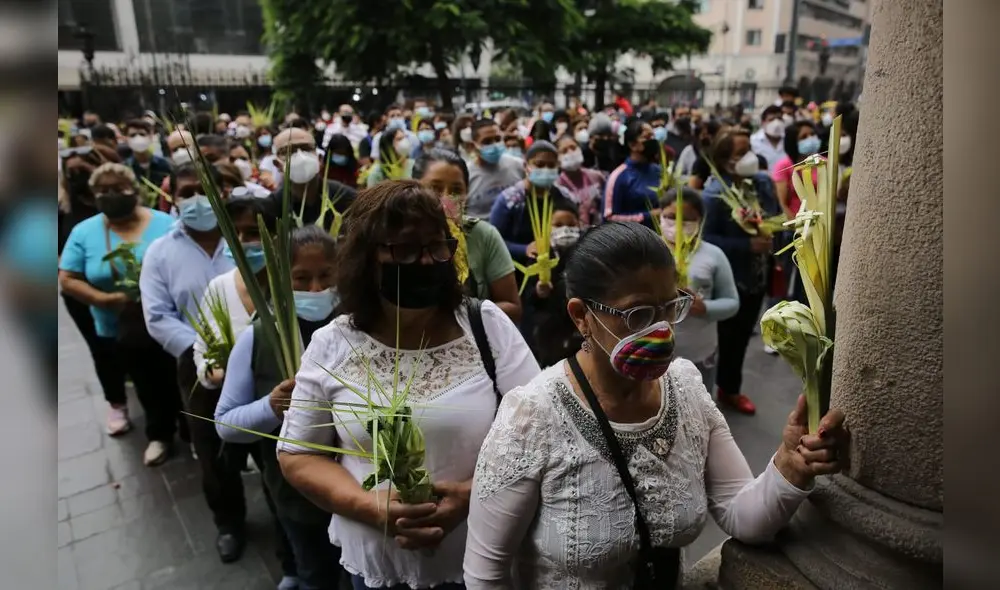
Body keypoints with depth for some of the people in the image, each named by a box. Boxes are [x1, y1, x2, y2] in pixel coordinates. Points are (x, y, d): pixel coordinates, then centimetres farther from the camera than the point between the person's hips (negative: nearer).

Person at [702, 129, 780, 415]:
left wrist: (771, 238, -9)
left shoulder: (764, 182, -2)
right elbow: (706, 238, -22)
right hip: (728, 278, -6)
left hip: (758, 274, 6)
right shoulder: (715, 193, -21)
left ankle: (730, 389, 37)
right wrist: (747, 245, -26)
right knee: (727, 337, 8)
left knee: (742, 336, 19)